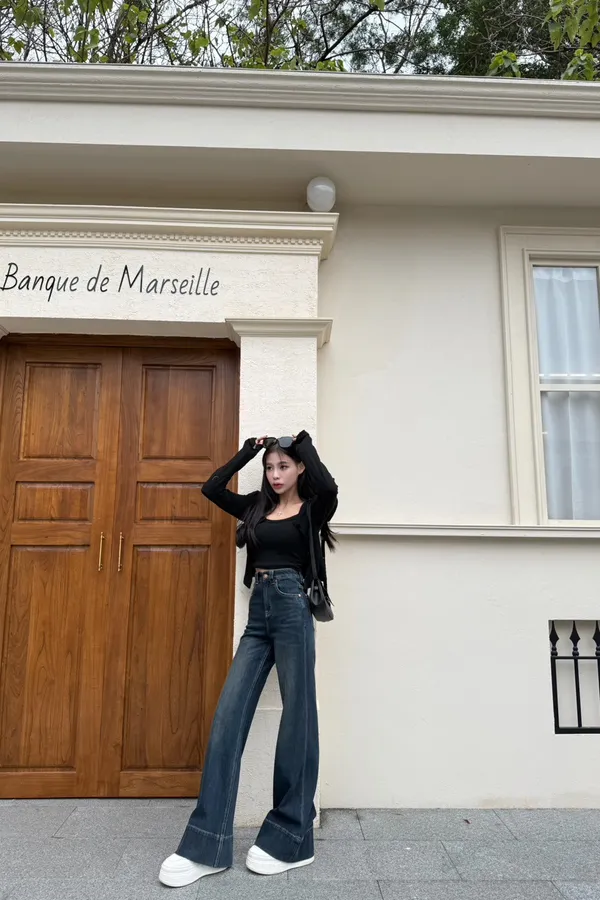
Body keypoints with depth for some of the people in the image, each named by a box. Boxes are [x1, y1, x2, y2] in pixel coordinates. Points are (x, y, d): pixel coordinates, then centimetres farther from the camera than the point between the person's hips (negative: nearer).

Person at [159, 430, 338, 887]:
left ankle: (292, 838, 16)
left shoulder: (312, 509, 2)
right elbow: (212, 487, 15)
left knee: (297, 716, 2)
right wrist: (249, 451, 13)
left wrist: (305, 443, -5)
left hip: (293, 608, -5)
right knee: (229, 716, -1)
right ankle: (207, 844, 6)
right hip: (258, 612, 5)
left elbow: (329, 487, -20)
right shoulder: (257, 507, 16)